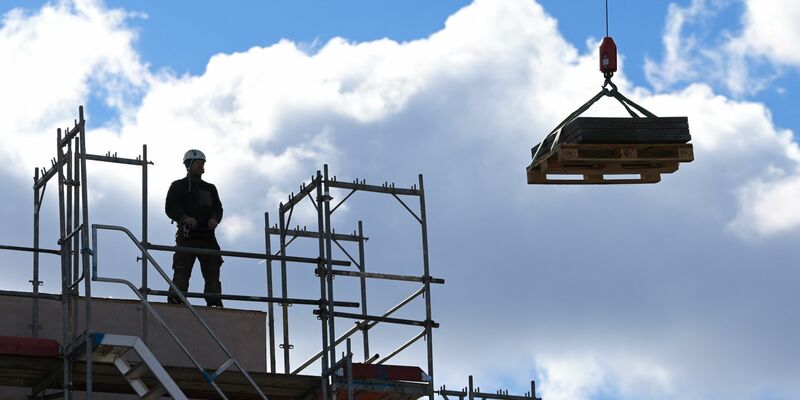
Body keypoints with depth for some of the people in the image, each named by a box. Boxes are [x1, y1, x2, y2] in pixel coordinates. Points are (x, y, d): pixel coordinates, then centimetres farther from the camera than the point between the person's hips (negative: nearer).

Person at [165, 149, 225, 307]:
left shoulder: (210, 188, 25)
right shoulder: (178, 186, 13)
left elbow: (218, 208, 17)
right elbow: (170, 208, 1)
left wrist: (215, 219, -7)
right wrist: (184, 218, -18)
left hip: (207, 235, 4)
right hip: (187, 235, -4)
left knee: (212, 271, -4)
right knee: (182, 271, -14)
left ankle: (214, 304, -7)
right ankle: (175, 301, -18)